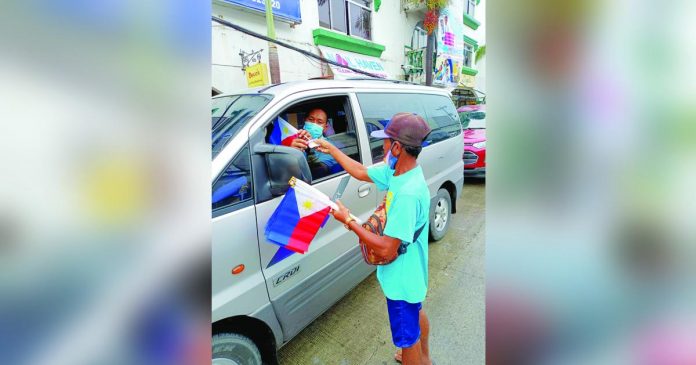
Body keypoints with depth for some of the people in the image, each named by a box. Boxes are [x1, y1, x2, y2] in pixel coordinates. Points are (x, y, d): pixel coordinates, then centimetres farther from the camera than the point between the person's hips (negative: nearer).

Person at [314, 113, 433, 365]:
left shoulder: (408, 193, -36)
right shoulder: (398, 172, -8)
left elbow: (386, 248, -34)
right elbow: (361, 172, 5)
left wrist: (348, 221, -26)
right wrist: (330, 149, 8)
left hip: (402, 279, -10)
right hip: (411, 272, 10)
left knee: (408, 338, 15)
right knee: (415, 313, 33)